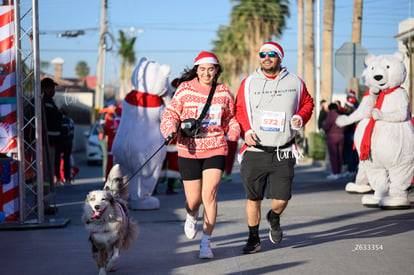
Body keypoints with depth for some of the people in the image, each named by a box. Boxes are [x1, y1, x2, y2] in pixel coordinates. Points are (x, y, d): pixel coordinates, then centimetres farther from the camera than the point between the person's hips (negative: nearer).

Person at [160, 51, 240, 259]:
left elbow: (230, 118, 20)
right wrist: (171, 131, -16)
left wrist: (234, 131, 1)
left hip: (216, 150, 1)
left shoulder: (223, 92, 8)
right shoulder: (185, 89, 1)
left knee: (209, 194, -14)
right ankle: (192, 216, 44)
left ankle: (206, 243, -3)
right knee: (193, 199, 4)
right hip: (189, 151, 0)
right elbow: (170, 114, 3)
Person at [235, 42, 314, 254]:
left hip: (283, 153, 0)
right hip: (255, 151, 0)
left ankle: (274, 218, 30)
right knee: (253, 198, 4)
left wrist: (301, 118, -2)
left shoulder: (295, 83, 6)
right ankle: (254, 238, 21)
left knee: (281, 199, -6)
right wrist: (246, 131, -7)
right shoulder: (248, 83, 5)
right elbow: (239, 110, 9)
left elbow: (307, 103, 18)